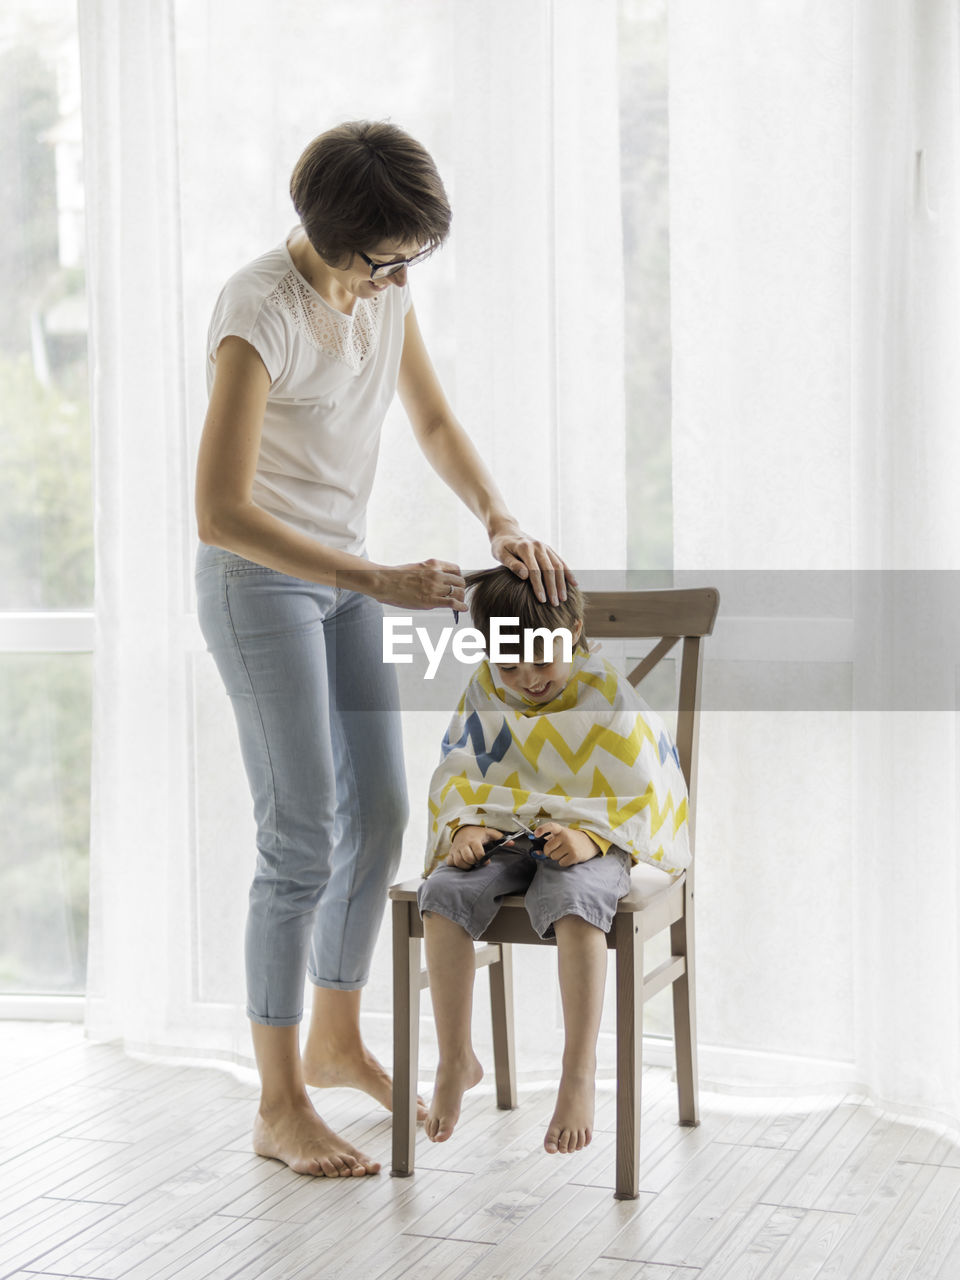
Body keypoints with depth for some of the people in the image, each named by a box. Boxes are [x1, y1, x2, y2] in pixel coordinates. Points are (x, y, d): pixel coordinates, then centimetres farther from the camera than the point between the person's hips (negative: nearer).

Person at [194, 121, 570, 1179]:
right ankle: (279, 1108, 2)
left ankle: (335, 1042, 30)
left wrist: (501, 521, -6)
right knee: (303, 838, -9)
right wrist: (379, 583, -32)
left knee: (379, 813, 12)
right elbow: (220, 513, -30)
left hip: (343, 574, 8)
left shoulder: (384, 290, -1)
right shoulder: (259, 312, -25)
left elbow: (436, 425, 12)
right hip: (257, 579, -8)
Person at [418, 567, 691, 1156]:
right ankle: (456, 1062, -14)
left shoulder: (608, 697, -8)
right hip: (503, 836, 4)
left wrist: (589, 838, -27)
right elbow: (457, 772, 9)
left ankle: (579, 1076, -34)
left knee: (575, 902, -39)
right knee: (445, 894, -27)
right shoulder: (485, 692, 4)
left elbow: (641, 792, -9)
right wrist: (465, 827, -12)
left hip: (586, 840, -4)